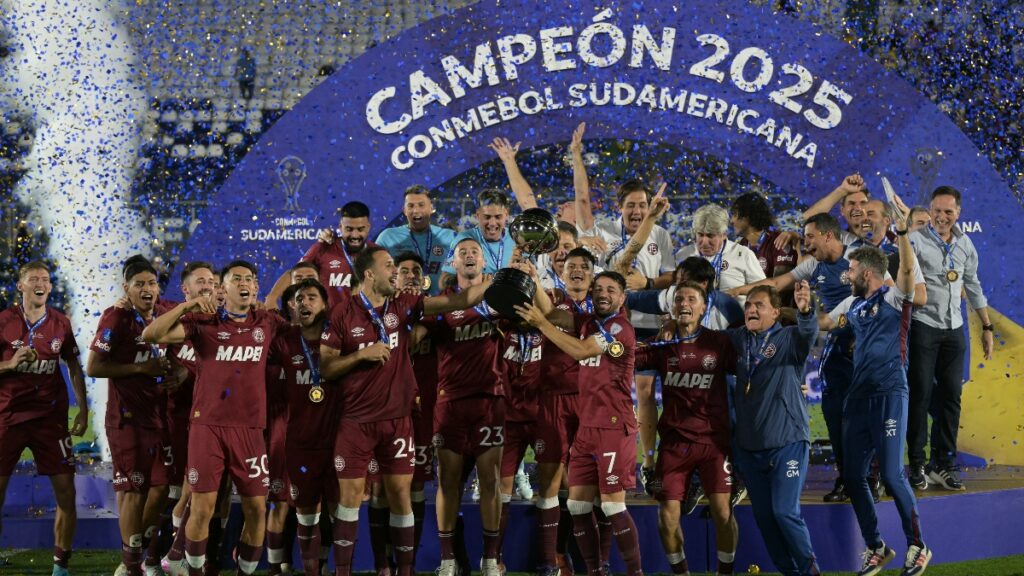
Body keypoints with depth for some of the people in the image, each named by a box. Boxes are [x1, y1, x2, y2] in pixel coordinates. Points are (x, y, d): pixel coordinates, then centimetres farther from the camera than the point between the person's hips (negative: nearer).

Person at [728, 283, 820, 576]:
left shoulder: (789, 338, -6)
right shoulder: (738, 339, 8)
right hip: (748, 445, 5)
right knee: (762, 514, 10)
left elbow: (809, 333, -26)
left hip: (787, 442, -5)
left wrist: (805, 311, -48)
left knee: (785, 511, -10)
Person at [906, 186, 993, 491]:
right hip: (923, 326, -5)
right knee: (921, 394, -3)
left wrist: (987, 327, 20)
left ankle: (944, 463, 13)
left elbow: (973, 287, 19)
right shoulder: (916, 240, -8)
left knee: (951, 395, 5)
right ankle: (916, 463, 5)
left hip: (953, 329, 5)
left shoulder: (965, 245, 10)